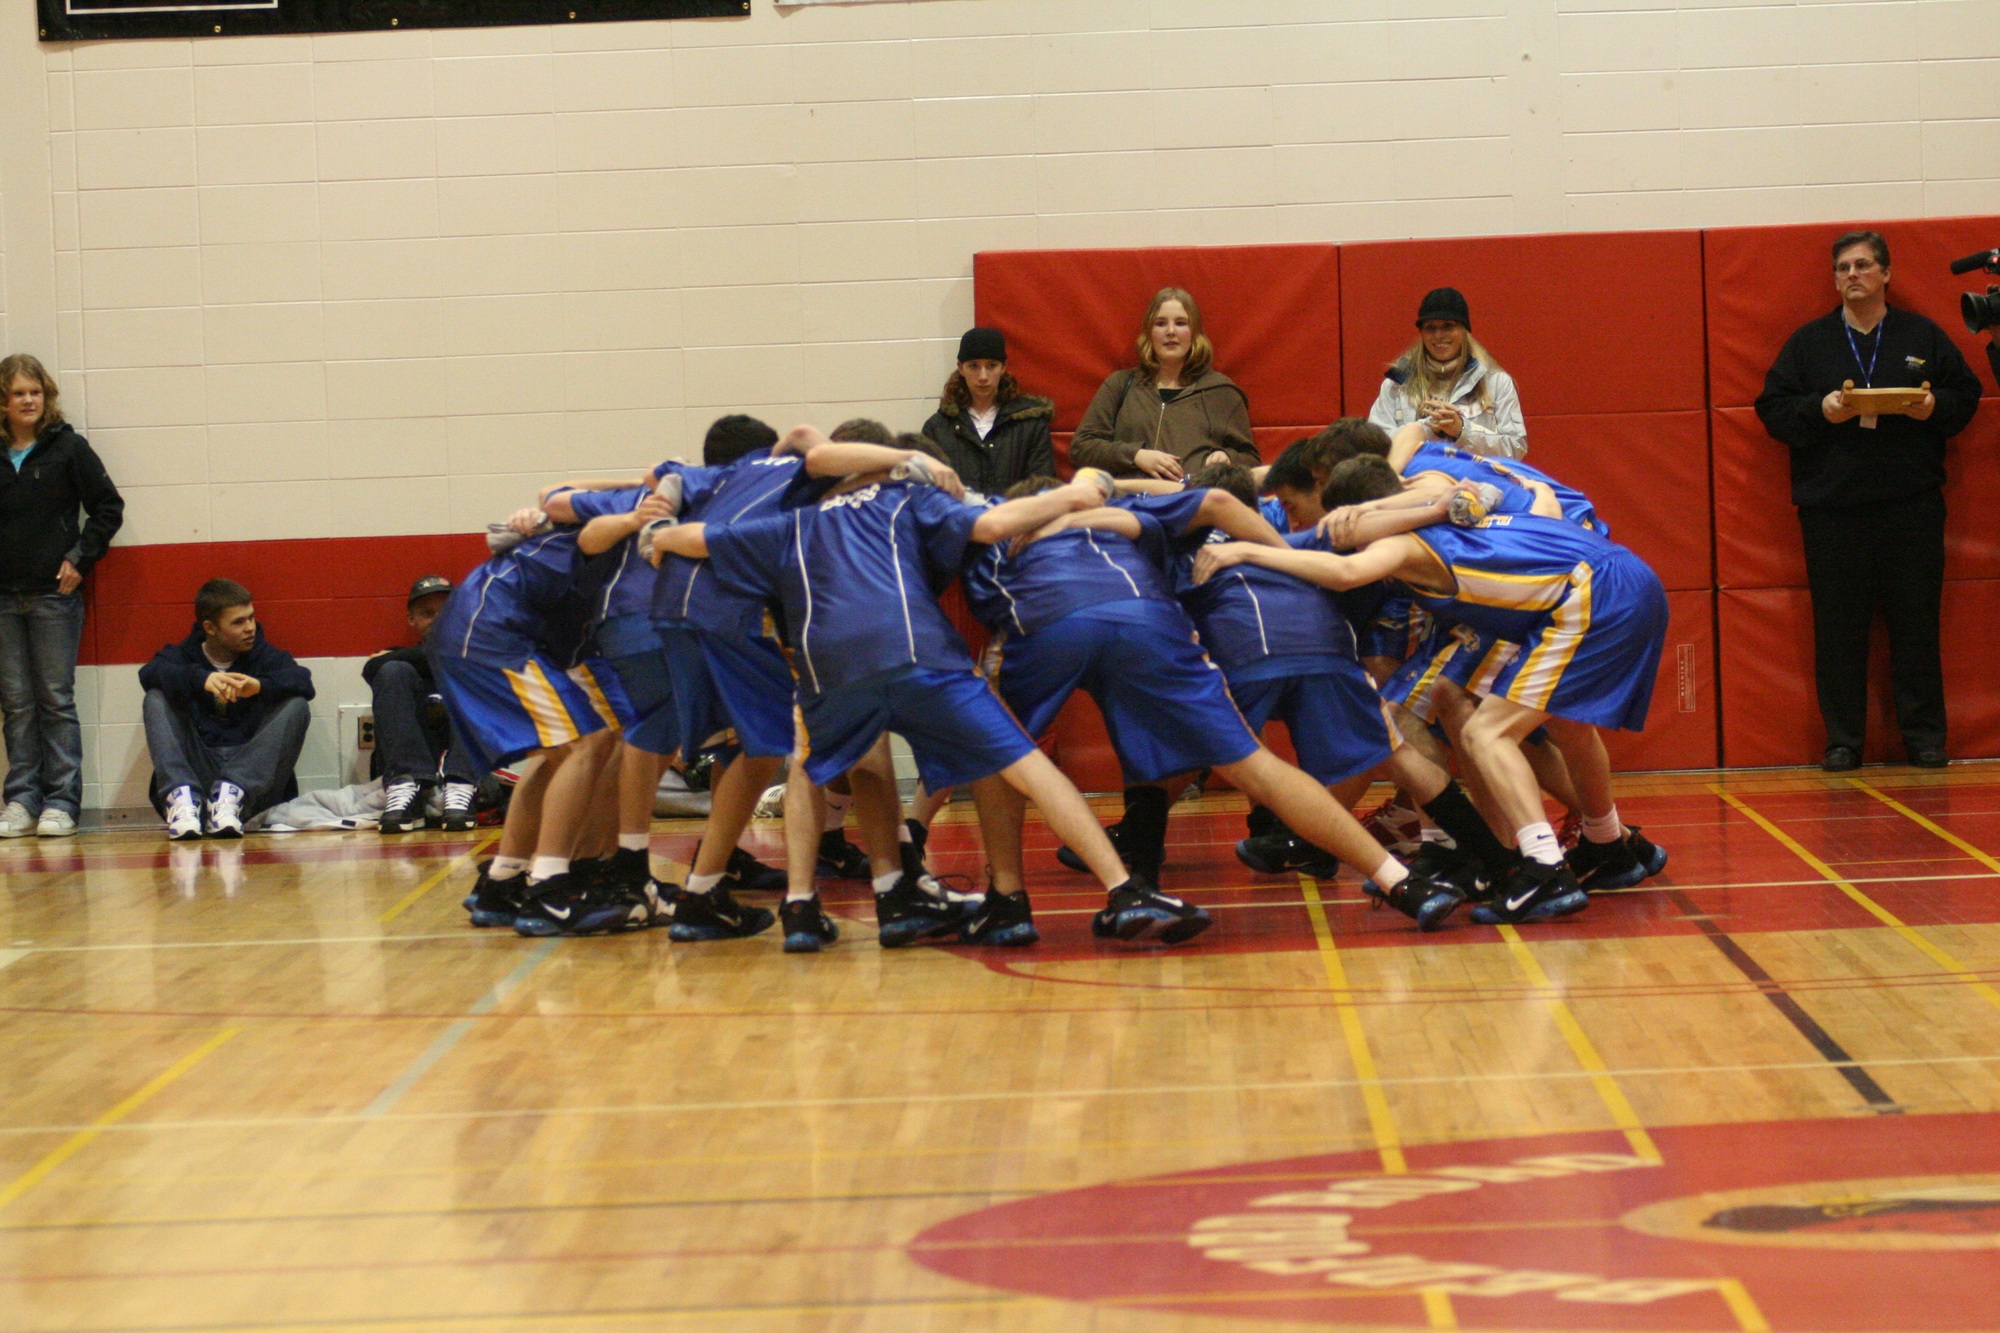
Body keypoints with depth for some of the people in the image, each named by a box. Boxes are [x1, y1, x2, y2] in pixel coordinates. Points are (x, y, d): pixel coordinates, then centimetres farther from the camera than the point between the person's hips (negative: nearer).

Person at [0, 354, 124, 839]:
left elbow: (108, 508, 1)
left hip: (54, 594, -3)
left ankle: (61, 802, 3)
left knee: (56, 700, 0)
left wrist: (80, 558, -6)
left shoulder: (68, 448, -1)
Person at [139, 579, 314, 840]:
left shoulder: (265, 655, 13)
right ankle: (181, 796, -35)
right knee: (156, 699, -14)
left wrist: (260, 686, -30)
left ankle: (231, 794, -35)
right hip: (197, 773, 0)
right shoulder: (184, 656, 12)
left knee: (296, 705, -18)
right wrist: (202, 679, -31)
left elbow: (303, 682, -9)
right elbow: (150, 673, -12)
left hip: (253, 778, 0)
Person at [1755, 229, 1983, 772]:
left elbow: (1966, 395, 11)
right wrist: (1823, 411, -12)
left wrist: (1934, 407, -9)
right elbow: (1773, 410, 5)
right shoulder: (1807, 342, 9)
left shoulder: (1923, 336, 10)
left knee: (1916, 624, 1)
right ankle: (1842, 740, 5)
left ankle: (1924, 736, 8)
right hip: (1831, 508, 0)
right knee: (1838, 629, 0)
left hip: (1911, 505, 0)